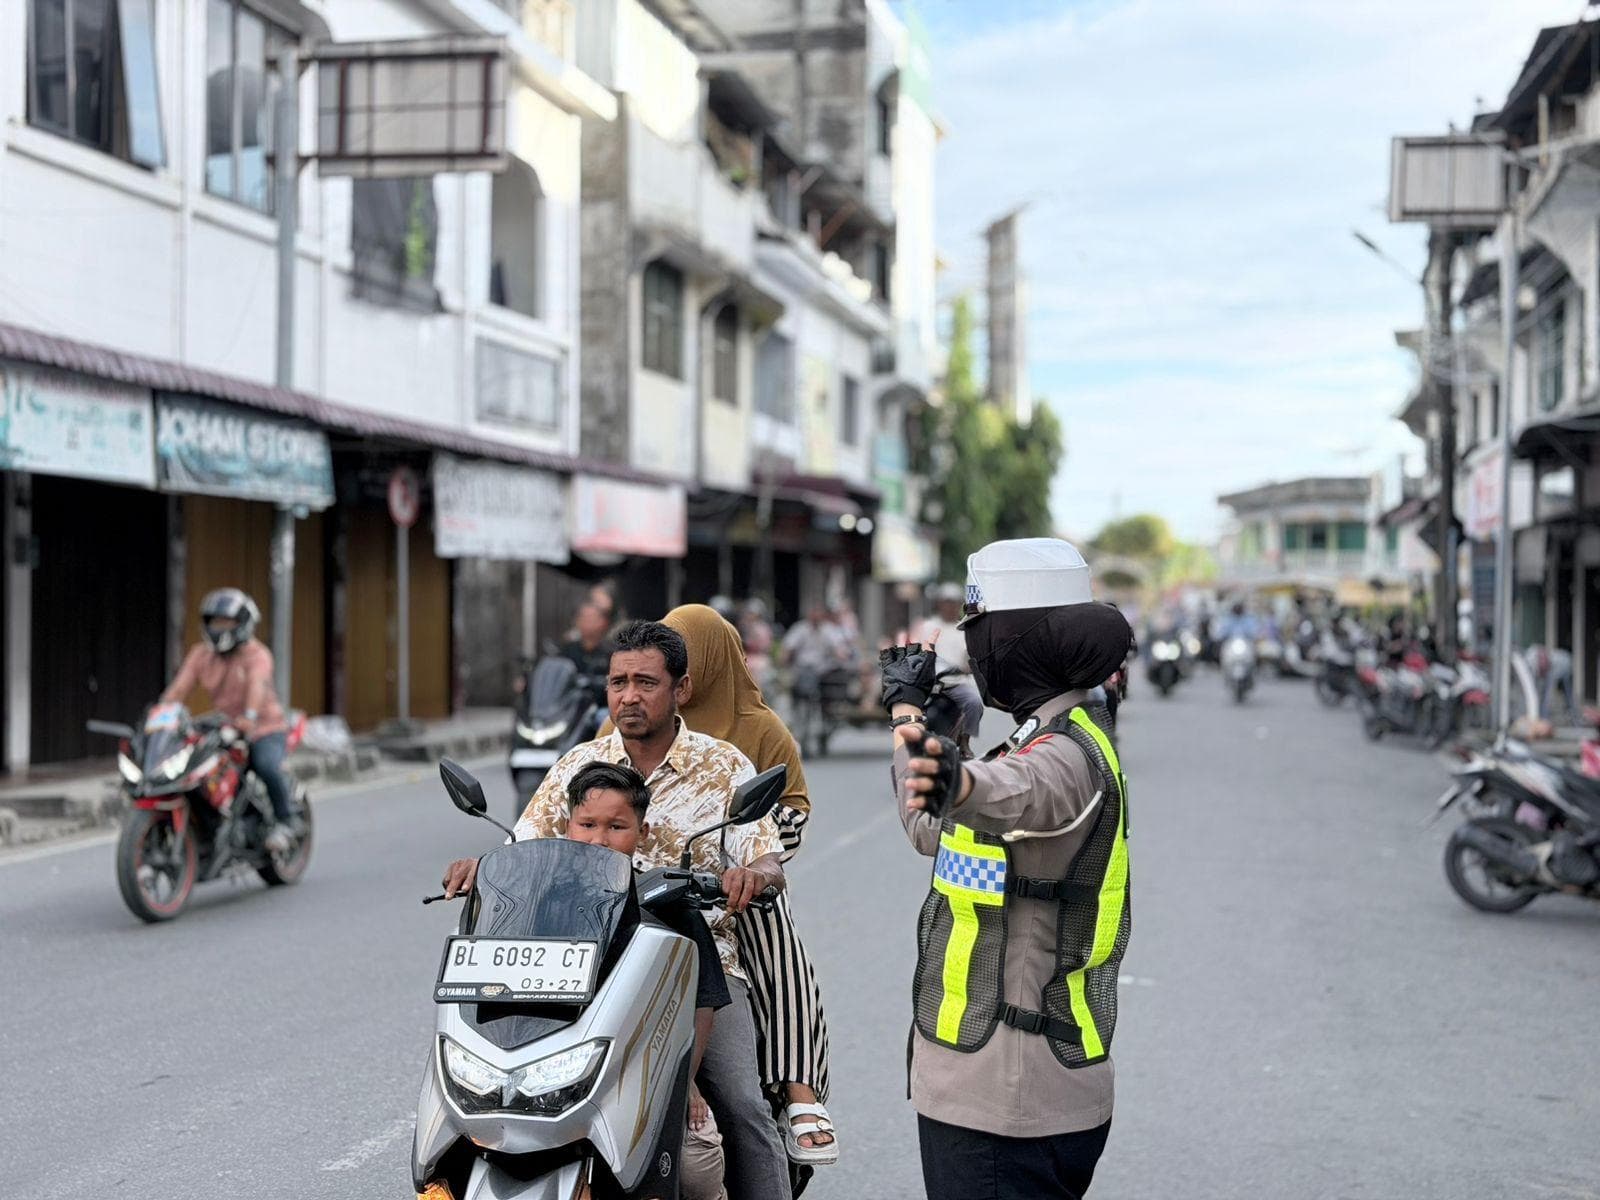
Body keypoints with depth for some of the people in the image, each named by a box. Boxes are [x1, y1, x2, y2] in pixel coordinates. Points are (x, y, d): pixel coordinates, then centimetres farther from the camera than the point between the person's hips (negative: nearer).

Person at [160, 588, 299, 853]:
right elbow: (178, 688, -3)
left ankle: (285, 822, -11)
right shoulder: (200, 654, 7)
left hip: (266, 729, -5)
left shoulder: (257, 654, -9)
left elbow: (257, 684, -29)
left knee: (267, 766, -33)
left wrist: (250, 716, -48)